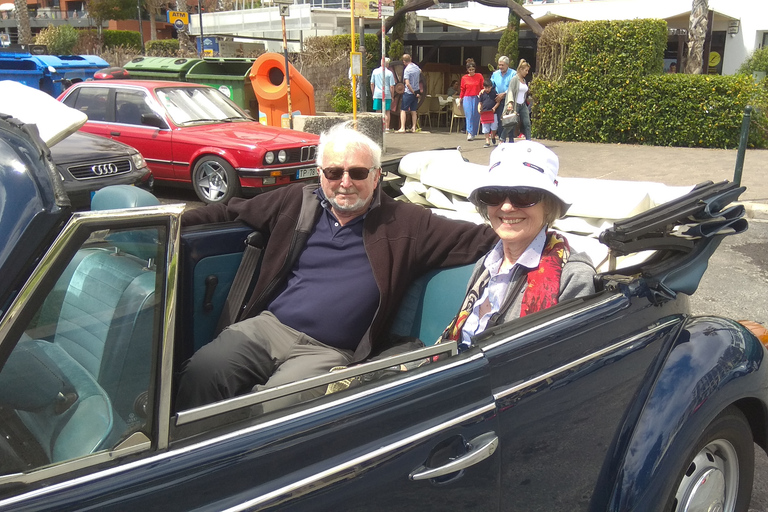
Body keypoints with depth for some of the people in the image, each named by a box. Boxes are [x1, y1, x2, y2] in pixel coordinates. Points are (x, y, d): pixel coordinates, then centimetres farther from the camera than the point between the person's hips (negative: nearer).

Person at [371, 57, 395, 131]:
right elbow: (392, 86, -5)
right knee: (387, 112, 5)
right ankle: (387, 128, 5)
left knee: (378, 112, 7)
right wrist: (392, 96, 5)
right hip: (387, 95, -2)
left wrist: (373, 94, 16)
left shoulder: (375, 71, 5)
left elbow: (372, 84, 8)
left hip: (377, 95, 2)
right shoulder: (390, 73, -3)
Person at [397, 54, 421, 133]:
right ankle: (413, 127, 14)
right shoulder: (417, 67, 5)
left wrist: (413, 92, -15)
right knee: (413, 111, 12)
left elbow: (407, 84, -23)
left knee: (403, 110, -2)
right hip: (416, 92, 7)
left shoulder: (407, 70, -16)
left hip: (409, 93, -6)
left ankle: (402, 128, -9)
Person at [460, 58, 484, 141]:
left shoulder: (479, 76, 4)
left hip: (477, 98, 0)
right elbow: (462, 90, 11)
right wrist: (460, 101, 11)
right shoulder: (464, 78, 6)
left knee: (476, 116, 2)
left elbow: (483, 88, 7)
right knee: (469, 116, -10)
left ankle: (473, 133, 12)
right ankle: (469, 133, -14)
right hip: (467, 98, 0)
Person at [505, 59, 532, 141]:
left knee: (527, 123, -3)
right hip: (515, 105, -7)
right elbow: (510, 91, -17)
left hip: (523, 105, 7)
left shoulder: (524, 80, 16)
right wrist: (510, 102, -31)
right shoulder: (515, 79, -7)